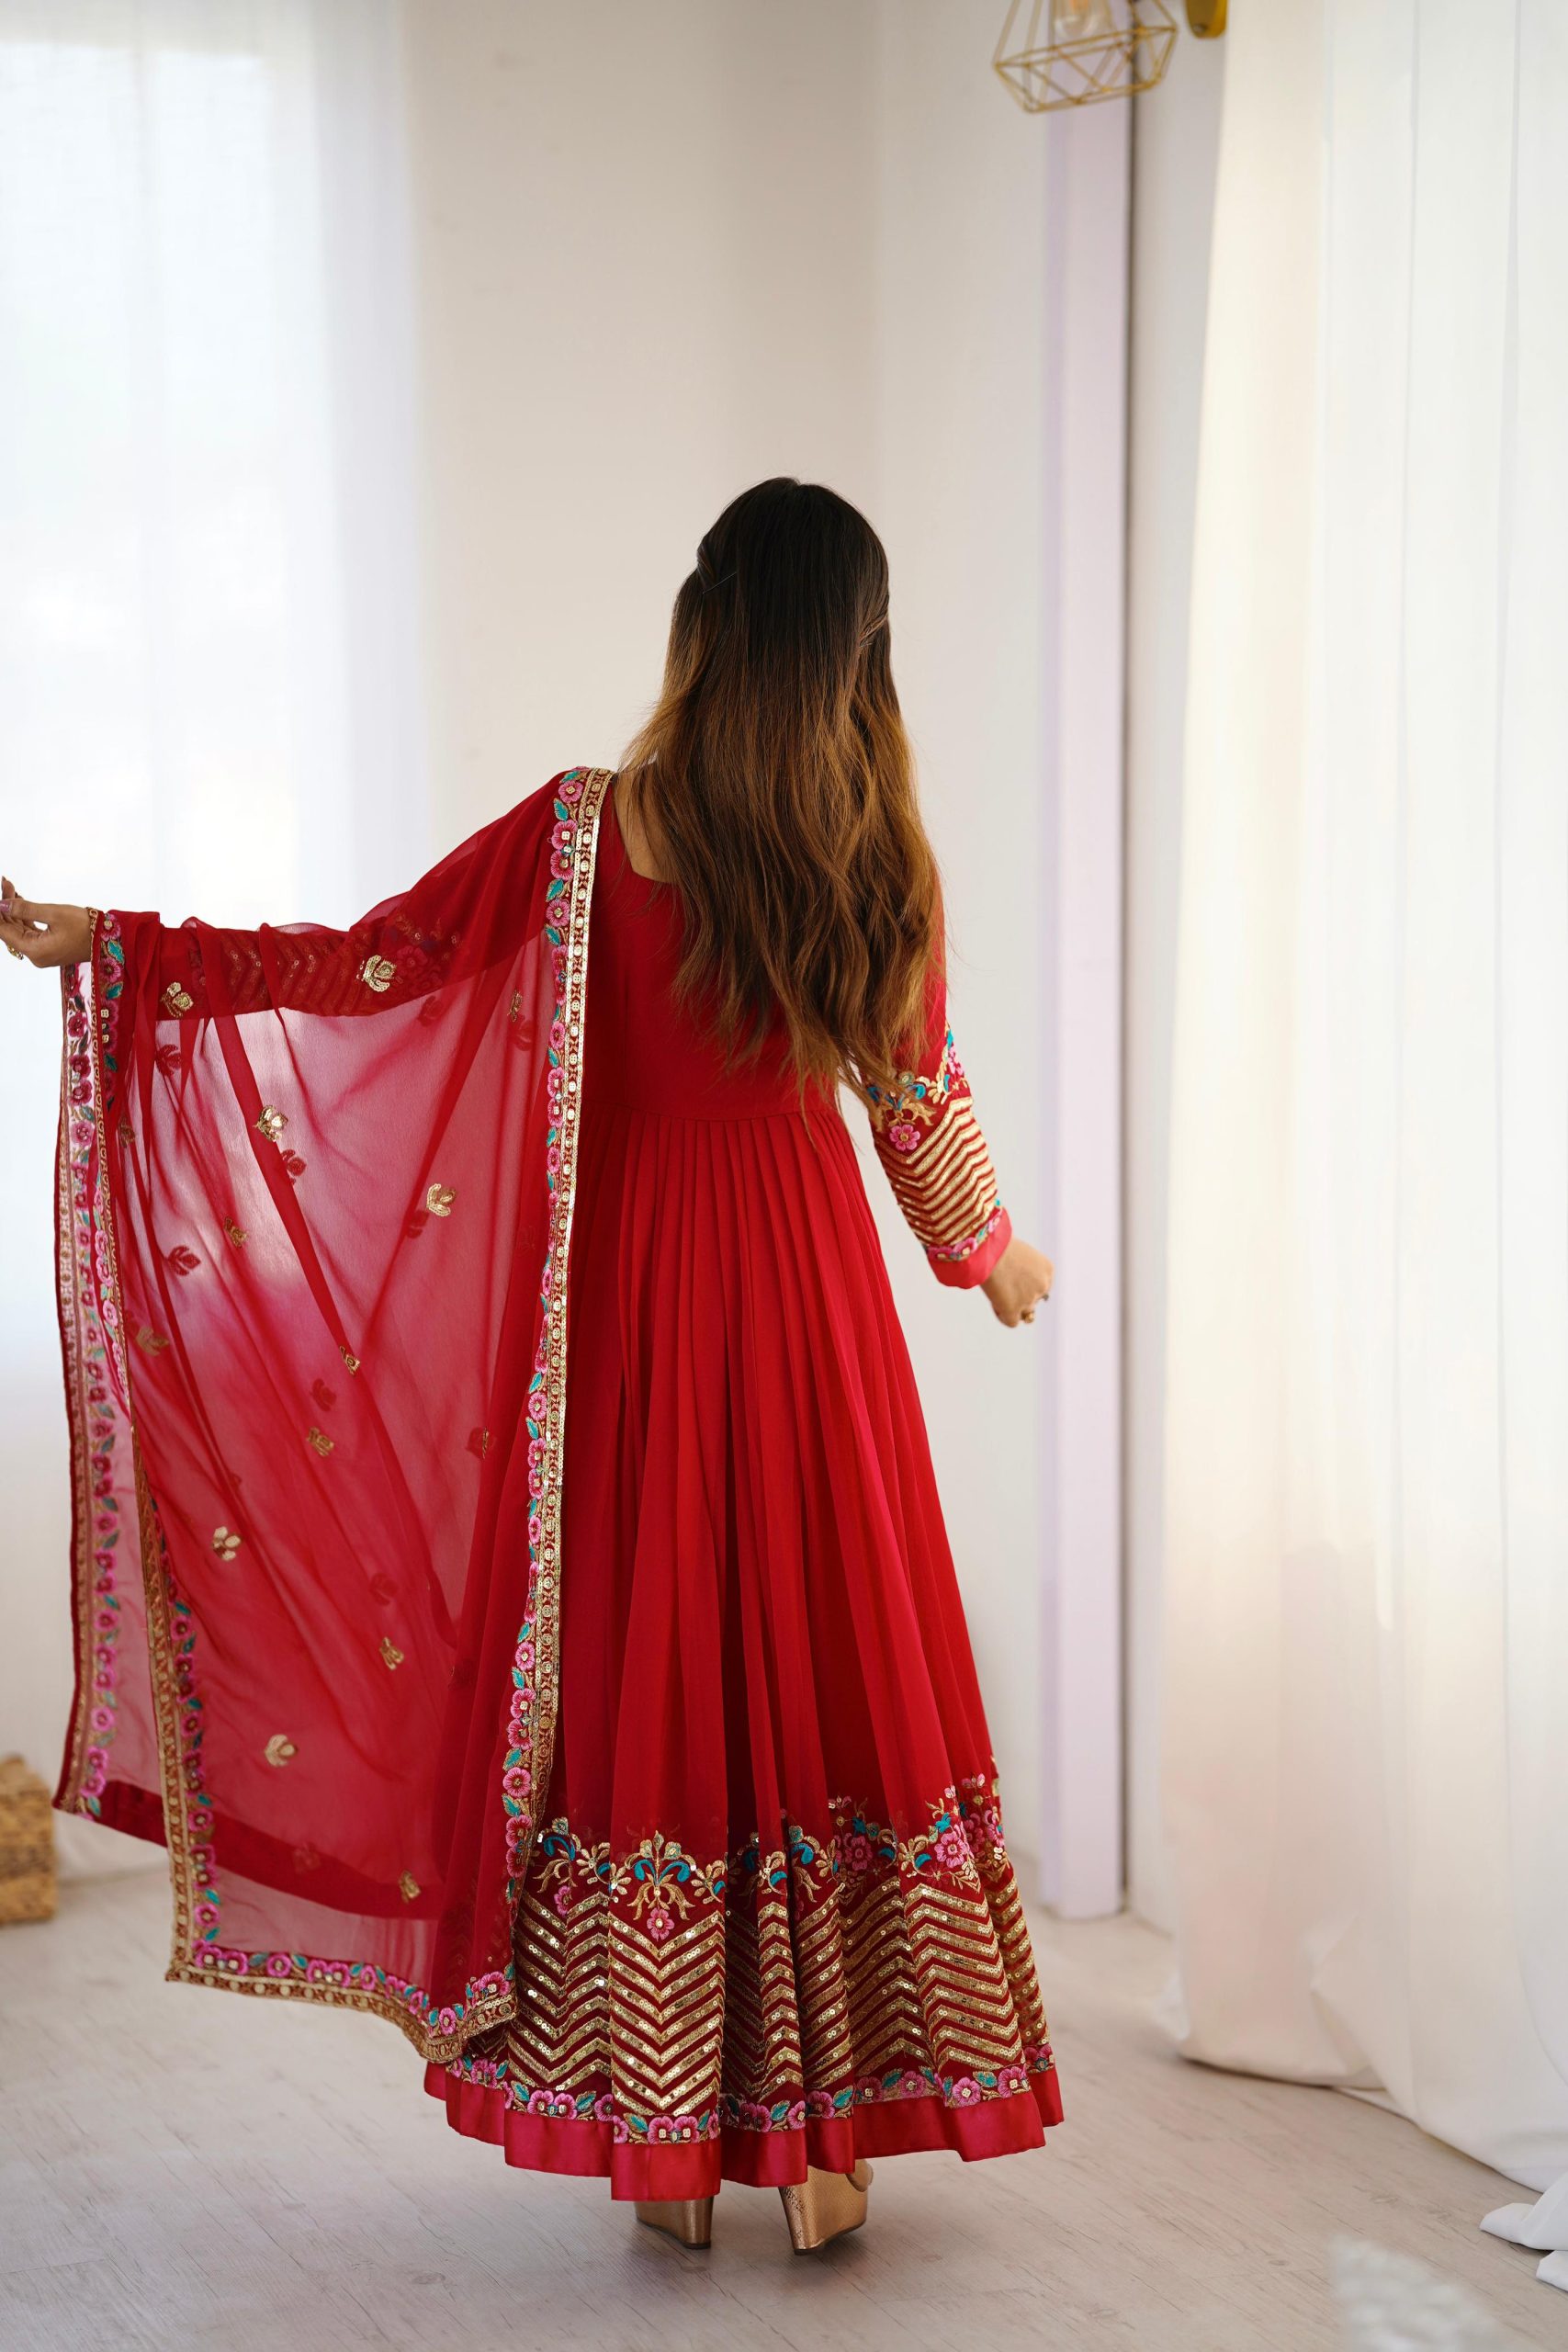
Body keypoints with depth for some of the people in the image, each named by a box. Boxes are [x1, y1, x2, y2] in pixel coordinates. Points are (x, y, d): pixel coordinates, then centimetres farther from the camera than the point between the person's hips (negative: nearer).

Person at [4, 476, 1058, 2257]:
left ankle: (660, 2139, 13)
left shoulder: (590, 831, -10)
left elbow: (365, 963, -10)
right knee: (825, 1668, 8)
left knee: (639, 1667, 6)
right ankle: (827, 2139, 13)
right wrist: (995, 1253, 27)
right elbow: (922, 1105, 8)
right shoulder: (878, 859, -2)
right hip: (807, 1281, 2)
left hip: (632, 1284, -2)